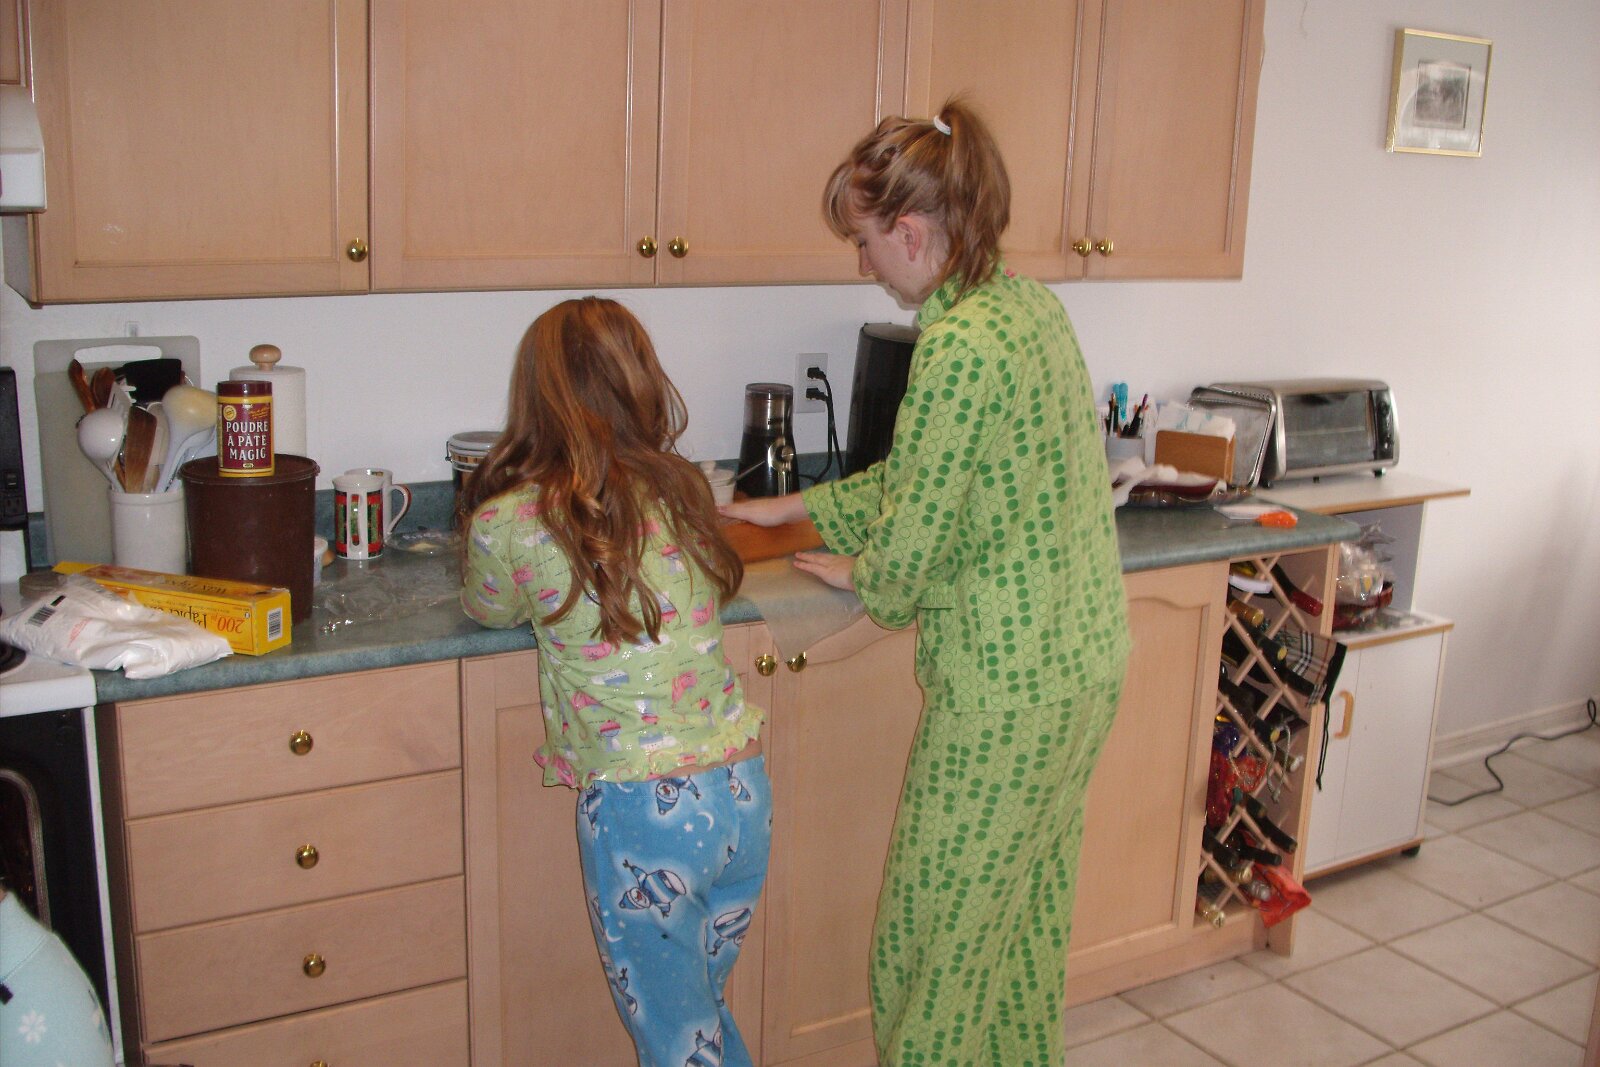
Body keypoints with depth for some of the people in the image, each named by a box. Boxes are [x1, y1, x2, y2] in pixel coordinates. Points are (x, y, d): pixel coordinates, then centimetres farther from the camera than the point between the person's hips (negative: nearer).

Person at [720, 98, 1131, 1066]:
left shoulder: (959, 346, -23)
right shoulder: (1031, 305, 7)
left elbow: (913, 528, -17)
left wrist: (863, 577, 6)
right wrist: (794, 507, 19)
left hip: (1007, 680, -10)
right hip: (1087, 658, 10)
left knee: (945, 918, 8)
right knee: (1029, 899, 24)